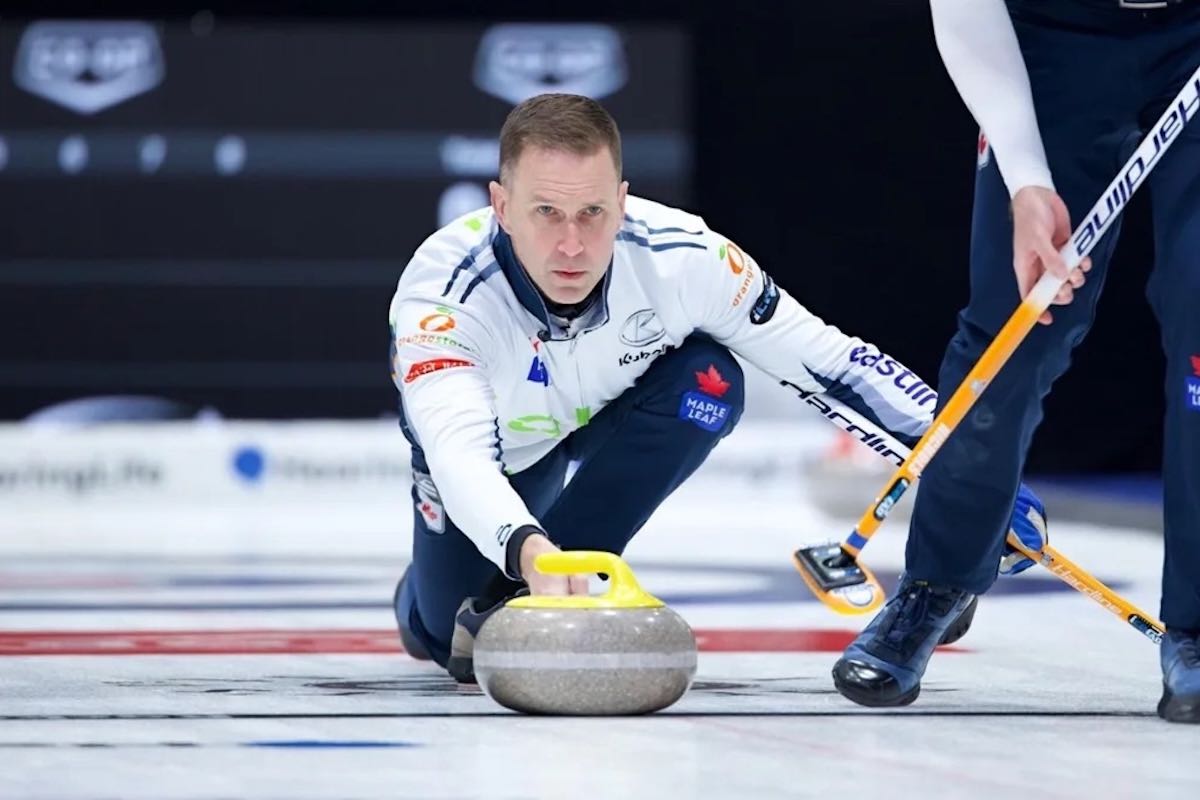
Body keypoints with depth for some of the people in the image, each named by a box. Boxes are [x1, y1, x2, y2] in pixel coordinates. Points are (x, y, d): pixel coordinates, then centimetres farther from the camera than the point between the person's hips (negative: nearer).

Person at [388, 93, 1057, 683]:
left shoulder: (680, 257, -36)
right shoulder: (443, 292, -41)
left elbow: (827, 359, -25)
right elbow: (459, 452, -55)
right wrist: (525, 548, -75)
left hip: (612, 416, 1)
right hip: (494, 446, -1)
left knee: (708, 381, -30)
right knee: (447, 636, -7)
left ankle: (514, 600, -19)